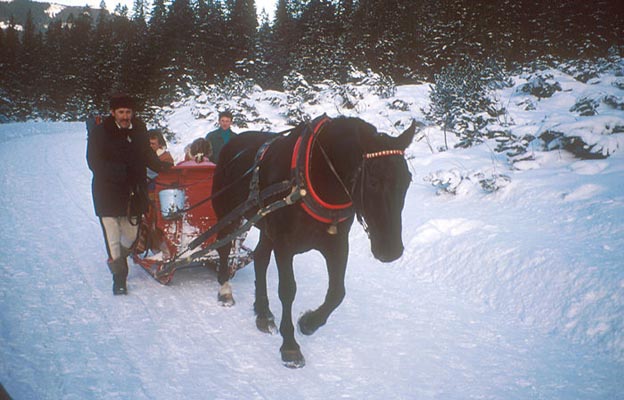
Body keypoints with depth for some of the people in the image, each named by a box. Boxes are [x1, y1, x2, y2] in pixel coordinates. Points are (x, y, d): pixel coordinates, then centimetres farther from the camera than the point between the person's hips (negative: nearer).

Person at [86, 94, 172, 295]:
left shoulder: (139, 129, 5)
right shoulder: (99, 133, -6)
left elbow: (147, 155, 16)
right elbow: (94, 163, -9)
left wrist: (162, 167, -2)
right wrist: (117, 173, -25)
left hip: (133, 193, 4)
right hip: (108, 193, -4)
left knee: (132, 235, 13)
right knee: (113, 238, -6)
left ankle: (118, 259, 42)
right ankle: (119, 277, 5)